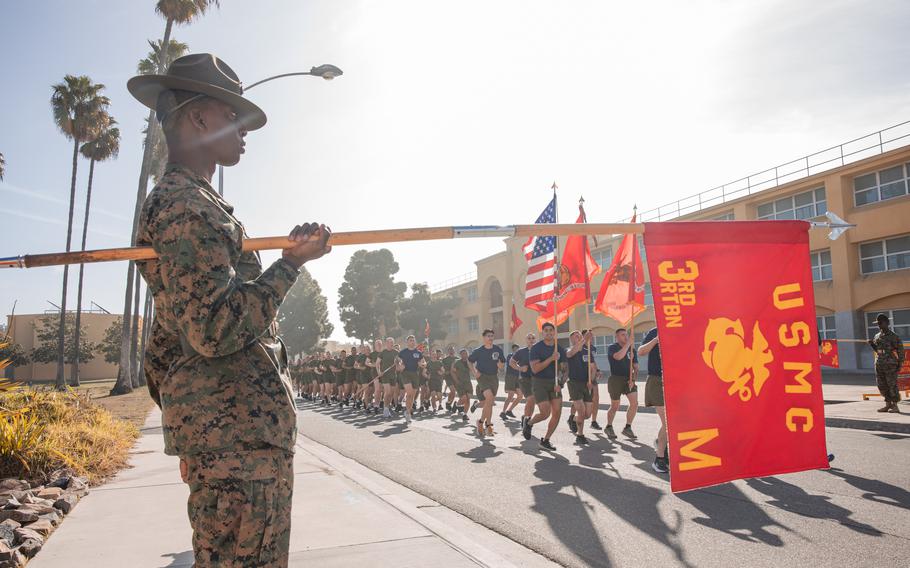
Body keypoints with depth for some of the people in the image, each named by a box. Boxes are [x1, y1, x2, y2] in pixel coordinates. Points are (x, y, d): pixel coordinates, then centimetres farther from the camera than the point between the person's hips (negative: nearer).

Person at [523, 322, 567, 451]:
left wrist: (560, 383, -6)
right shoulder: (536, 348, -9)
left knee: (557, 412, -3)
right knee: (545, 413, -13)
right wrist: (551, 359, -24)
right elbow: (535, 369, -17)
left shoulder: (560, 349, 6)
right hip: (539, 382, -5)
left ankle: (545, 440, 12)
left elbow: (563, 369, 10)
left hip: (554, 382, 5)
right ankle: (529, 423, 19)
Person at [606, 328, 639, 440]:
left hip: (629, 379, 4)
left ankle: (627, 428, 6)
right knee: (615, 406, 4)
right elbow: (618, 357, -26)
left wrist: (633, 378, -6)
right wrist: (627, 344, -21)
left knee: (634, 403, -10)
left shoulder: (632, 349, 10)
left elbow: (635, 366, 9)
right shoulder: (612, 348, -4)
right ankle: (608, 427, 26)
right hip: (616, 379, -4)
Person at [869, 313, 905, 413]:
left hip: (890, 364, -6)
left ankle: (895, 406, 5)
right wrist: (872, 344, 3)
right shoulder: (877, 336, 12)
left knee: (892, 385, -3)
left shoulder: (893, 336, -6)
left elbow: (900, 350, -6)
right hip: (879, 364, 6)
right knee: (882, 386, 9)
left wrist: (900, 363, -10)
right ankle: (888, 404, 20)